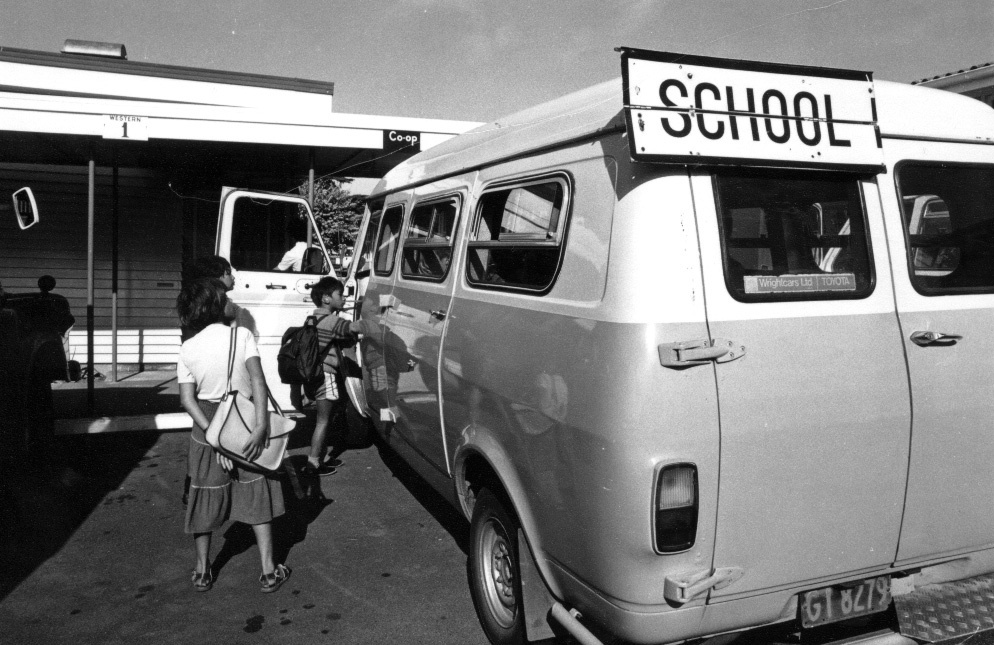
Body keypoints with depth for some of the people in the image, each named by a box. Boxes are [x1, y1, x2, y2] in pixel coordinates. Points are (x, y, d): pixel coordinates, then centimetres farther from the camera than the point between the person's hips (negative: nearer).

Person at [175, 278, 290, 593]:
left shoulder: (188, 348, -4)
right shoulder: (242, 335, -10)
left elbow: (187, 399, -11)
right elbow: (258, 380, -21)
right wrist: (261, 425, -25)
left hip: (207, 427, 2)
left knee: (206, 498, 16)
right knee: (257, 497, 10)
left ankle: (202, 570, 28)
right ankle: (269, 571, 13)